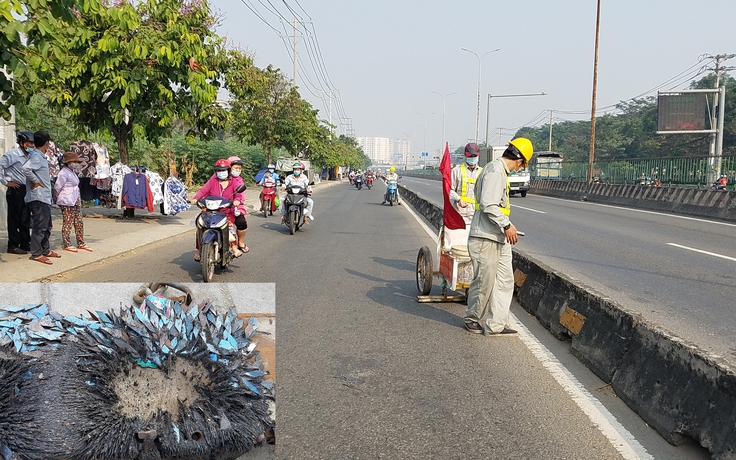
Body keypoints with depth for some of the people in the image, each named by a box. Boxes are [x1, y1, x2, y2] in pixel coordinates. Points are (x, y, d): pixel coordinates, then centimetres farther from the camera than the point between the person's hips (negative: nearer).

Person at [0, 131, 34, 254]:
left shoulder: (28, 156, 12)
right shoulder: (12, 155, -12)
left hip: (26, 190, 8)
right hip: (15, 190, -8)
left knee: (25, 219, 12)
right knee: (14, 219, -1)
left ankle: (25, 244, 21)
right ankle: (13, 246, 5)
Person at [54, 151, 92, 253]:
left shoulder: (71, 172, 14)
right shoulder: (64, 173, -16)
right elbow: (57, 187, -15)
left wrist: (77, 199, 15)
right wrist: (59, 199, -2)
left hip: (76, 201, 10)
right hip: (67, 203, -10)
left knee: (79, 223, 12)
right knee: (68, 223, -2)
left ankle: (81, 244, 18)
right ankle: (66, 244, 7)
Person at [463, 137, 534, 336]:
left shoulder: (500, 170, 17)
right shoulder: (495, 171, -15)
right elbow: (487, 205, -24)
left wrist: (506, 226, 29)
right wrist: (506, 225, -20)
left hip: (499, 238, 11)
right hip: (485, 238, -10)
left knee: (505, 280, 8)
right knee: (484, 282, 1)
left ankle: (496, 325, 12)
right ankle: (472, 318, 21)